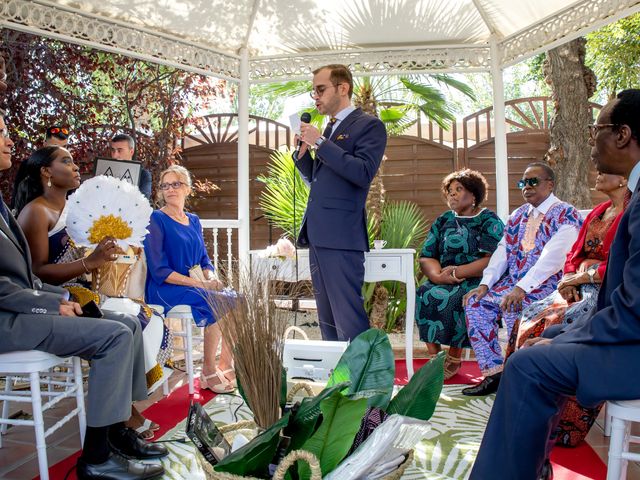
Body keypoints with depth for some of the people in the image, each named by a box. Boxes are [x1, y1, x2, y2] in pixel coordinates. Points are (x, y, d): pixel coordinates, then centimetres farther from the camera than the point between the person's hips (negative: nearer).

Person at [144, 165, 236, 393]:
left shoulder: (193, 221, 15)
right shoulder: (156, 220, -5)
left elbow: (204, 259, 16)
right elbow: (159, 270, -13)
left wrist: (211, 277, -8)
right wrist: (199, 284, -20)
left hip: (197, 285, 6)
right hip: (166, 289, -6)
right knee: (218, 304, -27)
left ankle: (227, 367, -8)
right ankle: (208, 372, -12)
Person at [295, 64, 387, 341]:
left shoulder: (369, 125, -3)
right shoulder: (329, 129, 21)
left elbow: (363, 173, -18)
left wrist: (320, 143, -15)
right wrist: (303, 152, 5)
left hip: (341, 236, -8)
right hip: (318, 235, 9)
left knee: (348, 318, -8)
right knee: (327, 318, 13)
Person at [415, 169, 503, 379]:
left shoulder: (489, 221, 3)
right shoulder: (442, 221, 18)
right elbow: (425, 258, 9)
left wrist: (457, 272, -17)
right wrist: (439, 275, -13)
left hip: (478, 281, -4)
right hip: (445, 282, 4)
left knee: (454, 298, -33)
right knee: (424, 293, -25)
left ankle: (454, 359, -16)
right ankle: (434, 357, -20)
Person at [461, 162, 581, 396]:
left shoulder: (565, 214, -6)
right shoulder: (518, 215, 18)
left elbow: (553, 257, -20)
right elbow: (502, 252, 11)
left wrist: (521, 288, -28)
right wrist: (485, 284, -3)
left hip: (546, 284, -7)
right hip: (513, 283, 8)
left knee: (514, 307, -32)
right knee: (476, 302, -9)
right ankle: (494, 372, -8)